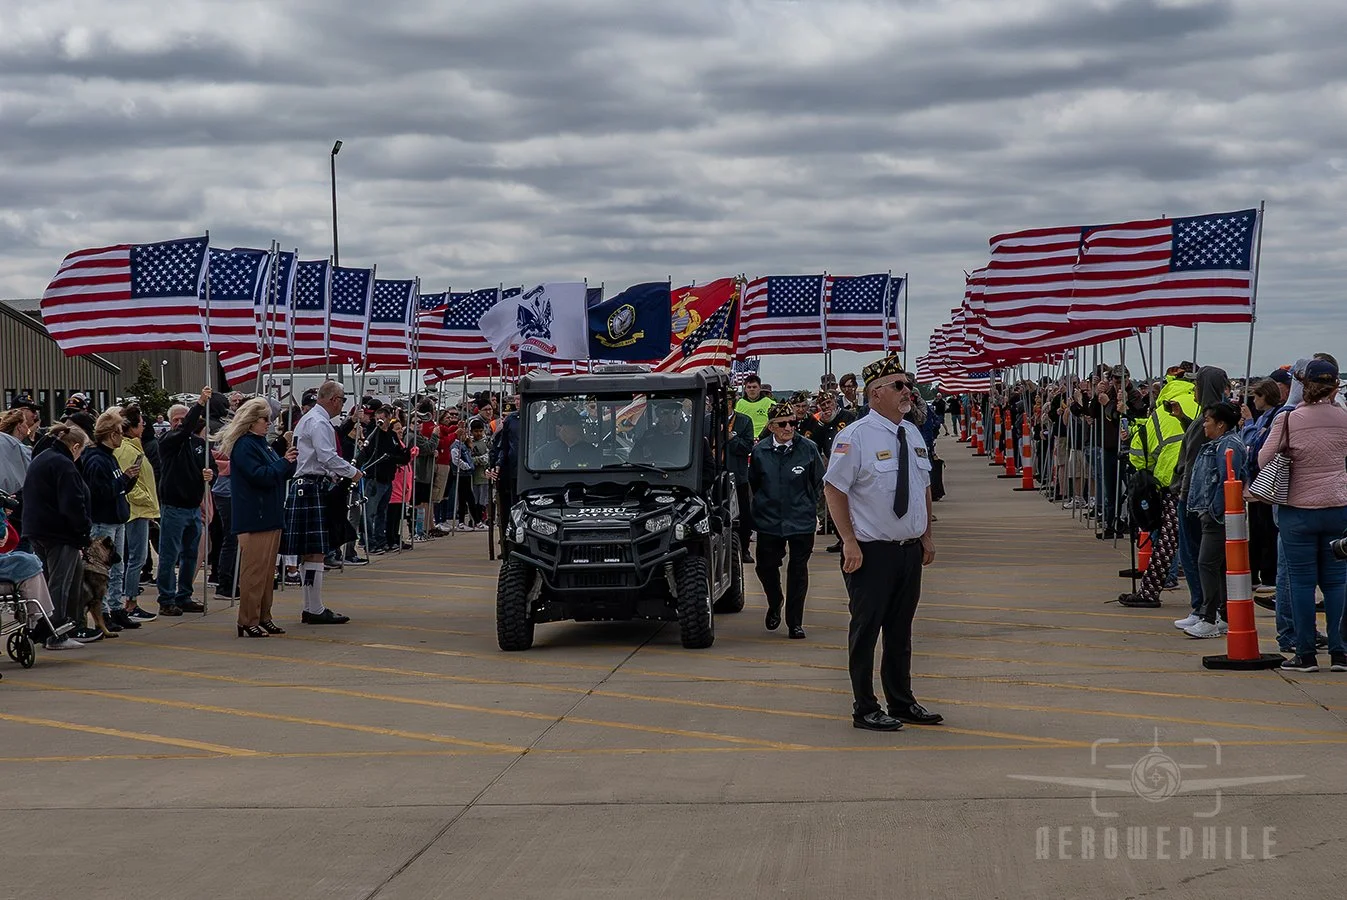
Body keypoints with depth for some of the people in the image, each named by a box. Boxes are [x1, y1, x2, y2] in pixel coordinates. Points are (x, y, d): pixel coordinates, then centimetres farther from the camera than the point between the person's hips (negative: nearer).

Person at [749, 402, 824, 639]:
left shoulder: (808, 448, -5)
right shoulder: (760, 451, -1)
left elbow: (819, 482, 8)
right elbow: (753, 483, 15)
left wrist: (808, 506, 10)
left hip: (801, 521, -1)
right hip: (769, 520, 1)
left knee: (798, 570, 4)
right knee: (765, 567, 5)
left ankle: (795, 622, 14)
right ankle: (774, 605, 35)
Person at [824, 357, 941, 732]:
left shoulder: (912, 434, 9)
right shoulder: (856, 437, -13)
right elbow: (834, 489, -13)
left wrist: (927, 535, 15)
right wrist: (850, 542, -17)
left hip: (910, 548, 7)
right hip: (871, 551, -7)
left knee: (901, 630, 16)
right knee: (866, 630, 1)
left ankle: (902, 703, 27)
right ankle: (865, 709, 9)